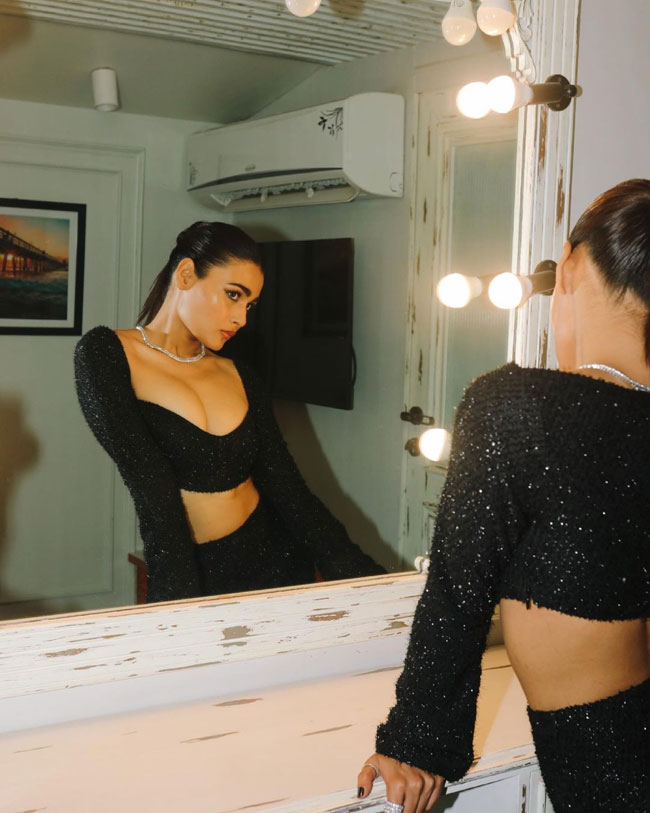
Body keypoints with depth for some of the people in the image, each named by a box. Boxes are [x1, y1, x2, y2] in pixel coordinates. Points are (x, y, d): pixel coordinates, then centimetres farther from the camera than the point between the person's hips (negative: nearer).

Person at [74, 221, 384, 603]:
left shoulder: (241, 379, 7)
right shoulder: (106, 354, -6)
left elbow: (291, 491, 2)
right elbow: (151, 487, -16)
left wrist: (373, 582, -5)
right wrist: (183, 601, -22)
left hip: (277, 562, 4)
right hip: (191, 578, -4)